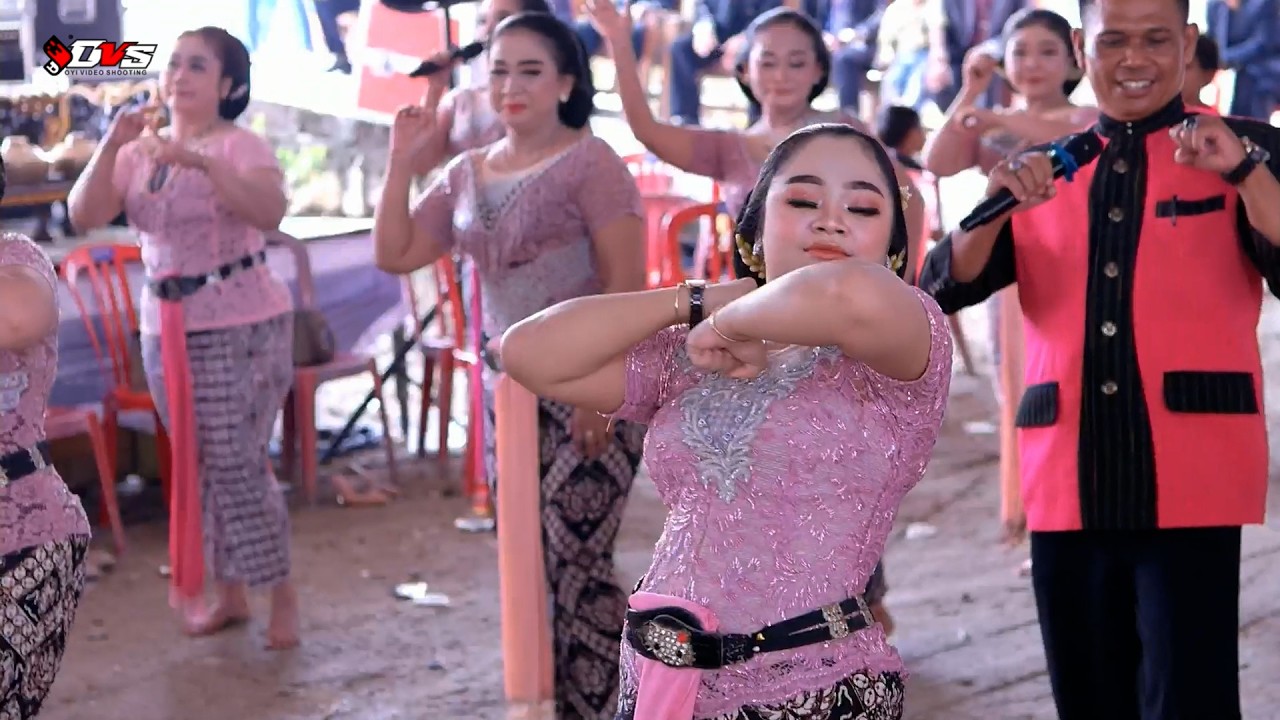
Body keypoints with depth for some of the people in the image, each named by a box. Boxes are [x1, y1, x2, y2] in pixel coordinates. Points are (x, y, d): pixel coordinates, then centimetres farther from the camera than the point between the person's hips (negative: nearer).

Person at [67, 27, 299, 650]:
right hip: (164, 326, 6)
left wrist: (202, 161, -37)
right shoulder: (137, 151, 7)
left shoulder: (241, 146, -8)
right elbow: (83, 217, -4)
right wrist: (110, 147, -18)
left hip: (242, 326, -6)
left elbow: (270, 211, -27)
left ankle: (281, 593, 6)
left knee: (236, 463, -8)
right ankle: (229, 593, 23)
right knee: (195, 465, 11)